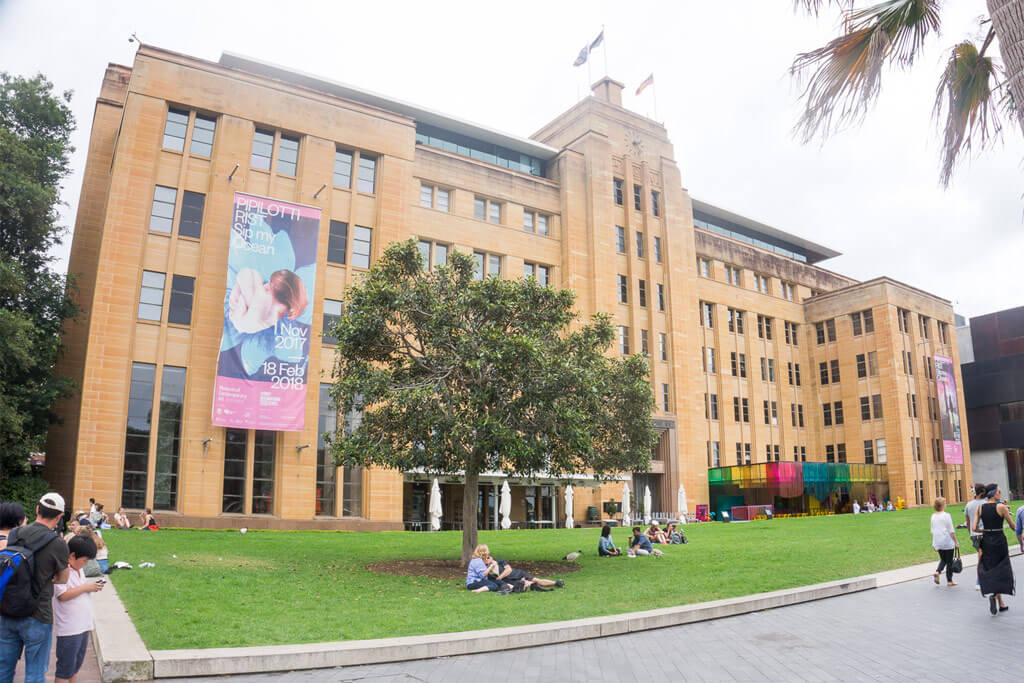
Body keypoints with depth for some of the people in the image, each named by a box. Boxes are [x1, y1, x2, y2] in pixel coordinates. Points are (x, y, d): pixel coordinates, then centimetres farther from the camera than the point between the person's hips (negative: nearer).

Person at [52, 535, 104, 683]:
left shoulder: (79, 569, 12)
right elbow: (62, 595, -21)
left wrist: (92, 587, 3)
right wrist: (85, 587, -17)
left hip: (83, 625, 9)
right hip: (69, 629, -9)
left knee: (76, 664, 17)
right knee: (66, 667, 0)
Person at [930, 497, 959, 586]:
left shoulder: (933, 516, 5)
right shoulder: (946, 515, -12)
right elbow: (951, 531, -11)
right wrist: (956, 542, -2)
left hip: (937, 542, 5)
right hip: (948, 542, -5)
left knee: (943, 559, 19)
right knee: (949, 561, 7)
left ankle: (937, 571, -5)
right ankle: (949, 581, 13)